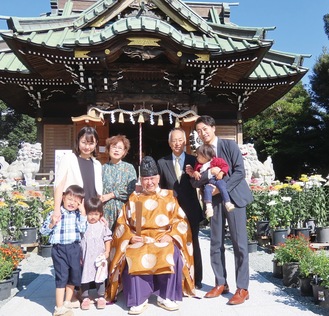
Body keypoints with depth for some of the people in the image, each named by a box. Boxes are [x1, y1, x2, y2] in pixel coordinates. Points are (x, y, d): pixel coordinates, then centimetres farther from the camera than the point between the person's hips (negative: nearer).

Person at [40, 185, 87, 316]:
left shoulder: (78, 214, 4)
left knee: (74, 275, 12)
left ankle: (67, 304, 31)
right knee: (61, 277, -2)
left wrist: (83, 213, -13)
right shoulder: (54, 213, 0)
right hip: (59, 249, -3)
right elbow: (43, 231, 2)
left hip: (74, 248, 3)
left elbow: (83, 229, -10)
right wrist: (52, 224, -16)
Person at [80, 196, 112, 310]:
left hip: (99, 257, 0)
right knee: (85, 277, 9)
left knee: (100, 278, 9)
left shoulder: (103, 226, -1)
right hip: (85, 257, 0)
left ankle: (101, 297, 23)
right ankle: (85, 297, 23)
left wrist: (107, 252, -6)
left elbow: (107, 240, 4)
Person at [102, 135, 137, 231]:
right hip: (106, 210, 1)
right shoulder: (103, 168, 7)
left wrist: (111, 195, -7)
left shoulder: (129, 168, 4)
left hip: (123, 208, 0)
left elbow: (131, 190, -5)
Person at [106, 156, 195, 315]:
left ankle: (165, 297, -15)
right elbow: (122, 223, 7)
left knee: (172, 255, -32)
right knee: (132, 258, -32)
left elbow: (181, 220, 4)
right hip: (139, 240, 1)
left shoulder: (168, 197, 10)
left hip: (164, 239, 0)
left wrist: (171, 235, -13)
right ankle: (139, 300, -17)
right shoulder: (133, 199, 12)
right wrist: (130, 236, -11)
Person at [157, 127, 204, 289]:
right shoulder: (162, 162, 4)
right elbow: (160, 188, 6)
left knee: (192, 245, 10)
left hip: (191, 211, 0)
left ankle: (196, 280, 22)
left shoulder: (193, 160, 2)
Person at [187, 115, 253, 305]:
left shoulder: (230, 145, -4)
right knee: (216, 244, 9)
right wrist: (209, 173, -19)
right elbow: (195, 182, 1)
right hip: (215, 200, 5)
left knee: (239, 243, -3)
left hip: (234, 196, -4)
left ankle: (242, 288, 5)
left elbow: (240, 172, -10)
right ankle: (221, 284, 22)